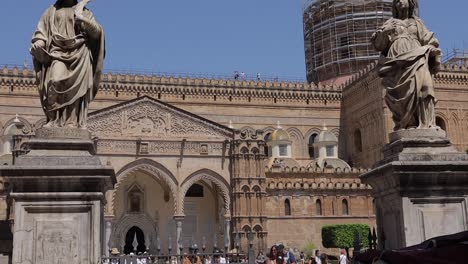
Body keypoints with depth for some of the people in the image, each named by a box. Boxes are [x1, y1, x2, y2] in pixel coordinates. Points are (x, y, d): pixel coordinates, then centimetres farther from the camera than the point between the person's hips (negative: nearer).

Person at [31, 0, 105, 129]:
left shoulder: (84, 12, 16)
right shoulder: (52, 11, 21)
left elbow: (97, 32, 3)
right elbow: (41, 30, 14)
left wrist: (81, 17, -12)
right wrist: (38, 42, -7)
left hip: (78, 56, 0)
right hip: (57, 52, 0)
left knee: (75, 89, -13)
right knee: (56, 81, -24)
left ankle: (72, 123, -16)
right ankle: (53, 119, -22)